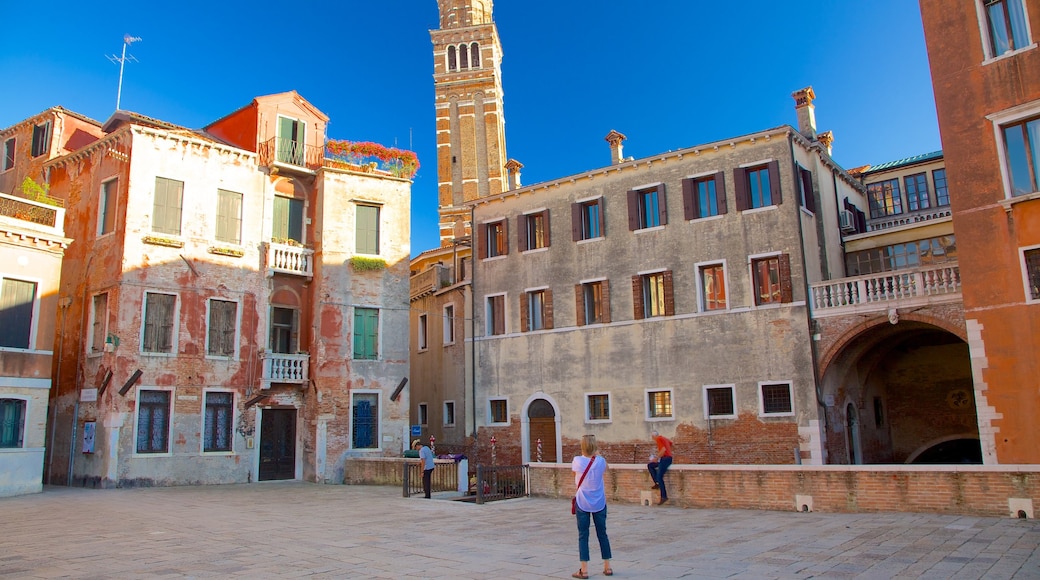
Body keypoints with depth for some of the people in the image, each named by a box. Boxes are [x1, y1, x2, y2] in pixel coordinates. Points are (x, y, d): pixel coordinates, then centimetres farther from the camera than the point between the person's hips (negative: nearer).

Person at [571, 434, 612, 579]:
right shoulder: (601, 461, -8)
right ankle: (607, 567, 20)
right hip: (599, 503, 2)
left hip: (583, 504, -2)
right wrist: (595, 455, 17)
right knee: (602, 534, 13)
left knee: (583, 536, 4)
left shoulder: (577, 461, -12)